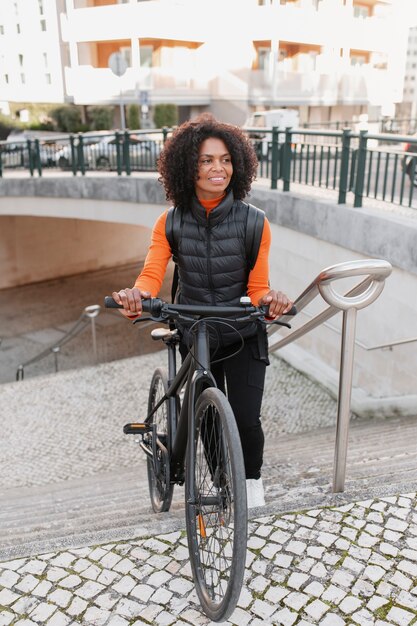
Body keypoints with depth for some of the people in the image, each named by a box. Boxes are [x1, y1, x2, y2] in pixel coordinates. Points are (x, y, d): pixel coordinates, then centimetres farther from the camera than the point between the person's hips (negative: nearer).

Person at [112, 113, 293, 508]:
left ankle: (252, 478, 32)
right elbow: (151, 274, -20)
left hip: (243, 339, -1)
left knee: (246, 420, -2)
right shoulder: (171, 224, -9)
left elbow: (257, 287, -12)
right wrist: (136, 295, -43)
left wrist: (268, 300, -35)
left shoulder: (254, 223, -13)